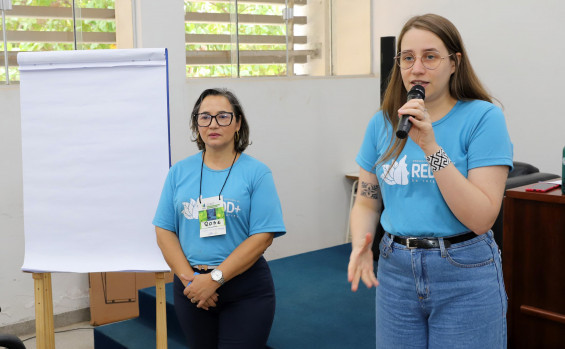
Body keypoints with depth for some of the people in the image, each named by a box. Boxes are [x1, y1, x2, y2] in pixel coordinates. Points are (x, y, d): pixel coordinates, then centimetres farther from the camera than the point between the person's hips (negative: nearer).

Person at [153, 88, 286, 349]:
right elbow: (164, 231, 3)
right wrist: (189, 278, -10)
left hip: (245, 290, -3)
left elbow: (262, 237, -12)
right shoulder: (180, 172, 5)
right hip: (191, 289, 3)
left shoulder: (257, 172, -5)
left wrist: (215, 278, -16)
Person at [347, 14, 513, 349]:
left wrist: (431, 146, -23)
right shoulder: (382, 123, 3)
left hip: (465, 274, -3)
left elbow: (482, 218, -18)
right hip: (395, 270, 4)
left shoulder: (483, 117, -10)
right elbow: (367, 202, 9)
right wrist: (361, 245, -12)